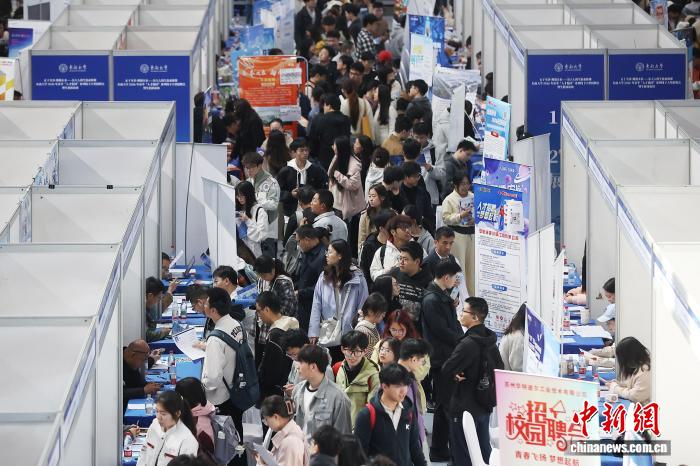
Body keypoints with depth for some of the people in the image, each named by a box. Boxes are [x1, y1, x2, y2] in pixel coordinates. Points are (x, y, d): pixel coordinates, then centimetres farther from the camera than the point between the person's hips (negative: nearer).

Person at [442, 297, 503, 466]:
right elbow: (499, 369, 15)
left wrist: (455, 374, -1)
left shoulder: (468, 344, -22)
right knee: (484, 449, 17)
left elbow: (447, 369, -22)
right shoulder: (491, 343, 4)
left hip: (465, 406, -8)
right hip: (485, 407, 8)